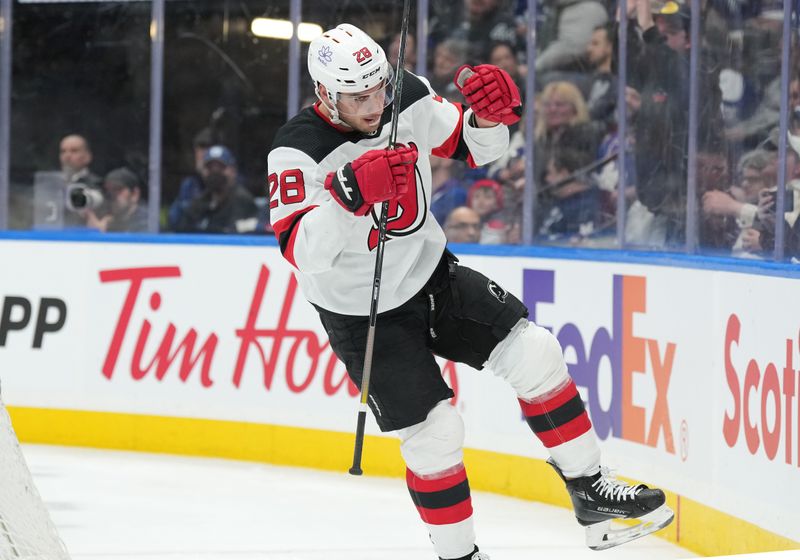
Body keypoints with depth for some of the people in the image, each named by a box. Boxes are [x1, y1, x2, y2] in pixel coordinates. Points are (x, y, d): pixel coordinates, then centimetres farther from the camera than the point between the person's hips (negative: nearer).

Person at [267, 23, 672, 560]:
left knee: (533, 353, -6)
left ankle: (592, 496, 8)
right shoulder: (297, 152, -25)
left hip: (432, 274, 5)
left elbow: (476, 149, 3)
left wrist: (488, 116, -20)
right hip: (362, 314, -5)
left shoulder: (408, 99, -11)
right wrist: (349, 196, -54)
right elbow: (303, 252, -38)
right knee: (434, 434, -9)